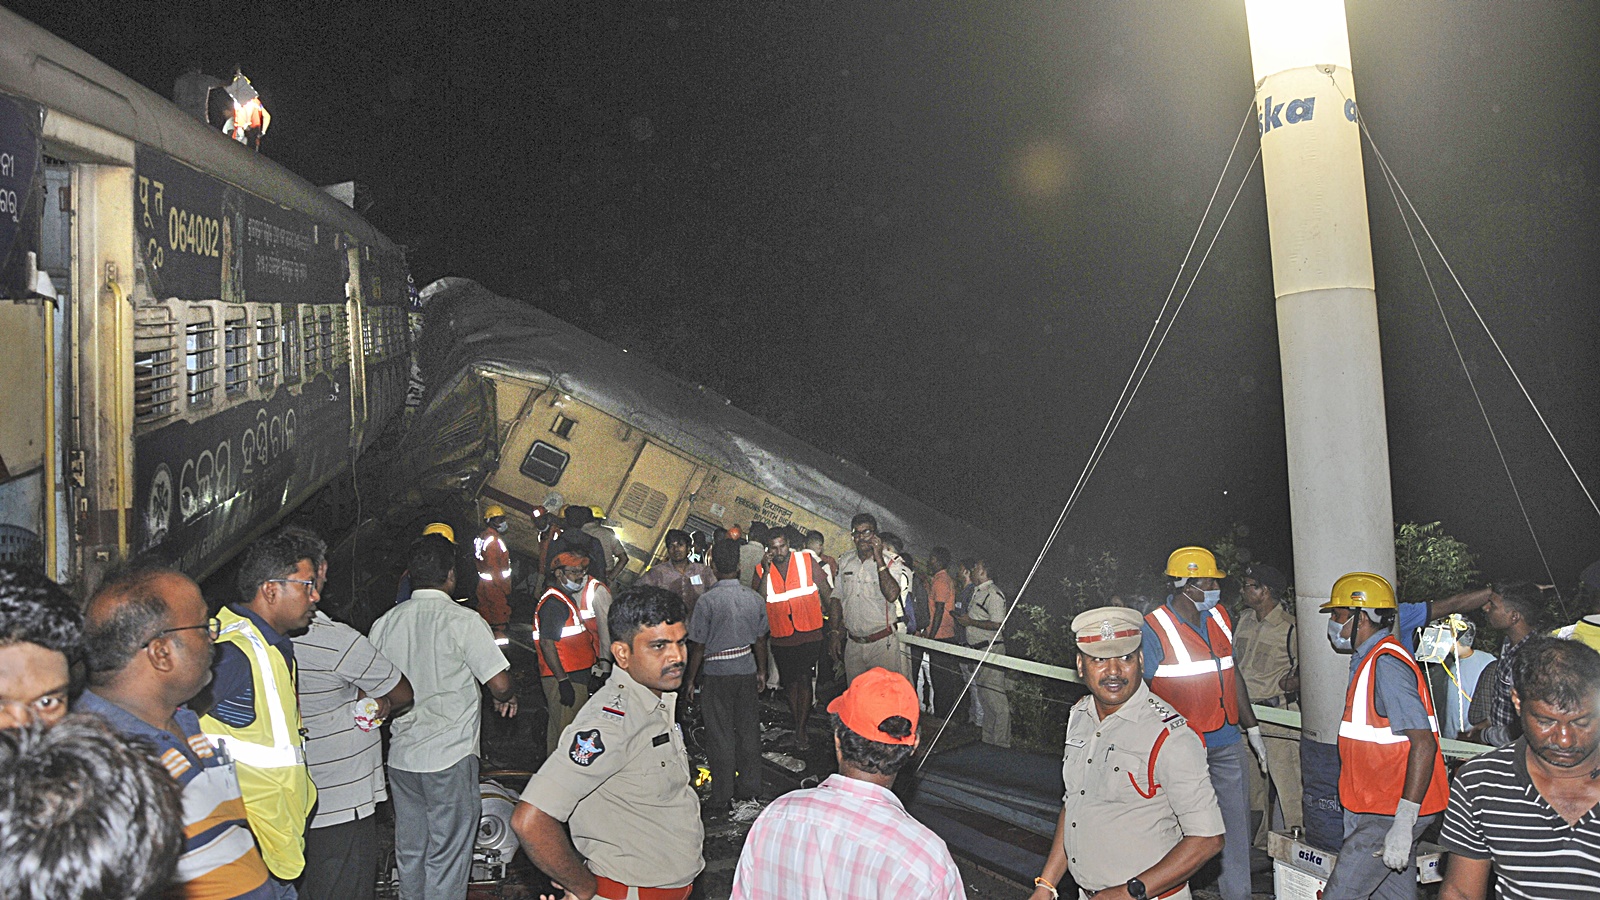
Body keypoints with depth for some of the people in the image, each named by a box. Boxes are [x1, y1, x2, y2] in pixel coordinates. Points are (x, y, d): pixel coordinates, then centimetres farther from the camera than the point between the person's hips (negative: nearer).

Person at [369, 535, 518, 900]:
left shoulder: (384, 623, 2)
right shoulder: (463, 620, -13)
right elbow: (499, 683, -15)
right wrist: (507, 698, 6)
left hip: (400, 756, 6)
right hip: (450, 756, -5)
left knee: (409, 853, 18)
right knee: (447, 855, 5)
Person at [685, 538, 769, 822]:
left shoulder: (707, 601, -14)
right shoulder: (755, 598, -1)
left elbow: (698, 646, -10)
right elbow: (760, 641, 6)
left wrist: (691, 679, 1)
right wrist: (761, 672, 18)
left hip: (716, 674, -4)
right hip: (747, 670, 4)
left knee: (720, 736, 5)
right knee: (749, 732, 11)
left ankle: (722, 798, 12)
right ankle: (749, 794, 20)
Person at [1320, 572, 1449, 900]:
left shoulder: (1386, 665, -19)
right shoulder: (1369, 661, 14)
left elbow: (1423, 744, -25)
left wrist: (1403, 826, -27)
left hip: (1391, 815, -10)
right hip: (1379, 809, 10)